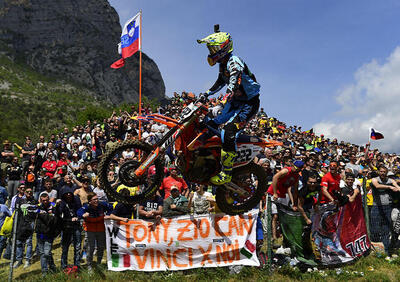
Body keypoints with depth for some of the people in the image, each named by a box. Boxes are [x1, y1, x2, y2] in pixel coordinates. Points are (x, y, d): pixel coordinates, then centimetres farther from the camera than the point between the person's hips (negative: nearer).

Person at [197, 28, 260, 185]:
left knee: (228, 132, -26)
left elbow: (233, 86, -37)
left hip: (249, 103, -10)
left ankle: (226, 174, -18)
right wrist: (207, 94, 26)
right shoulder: (223, 63, 10)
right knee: (209, 125, 8)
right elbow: (221, 82, 27)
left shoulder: (234, 62, -22)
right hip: (236, 101, 10)